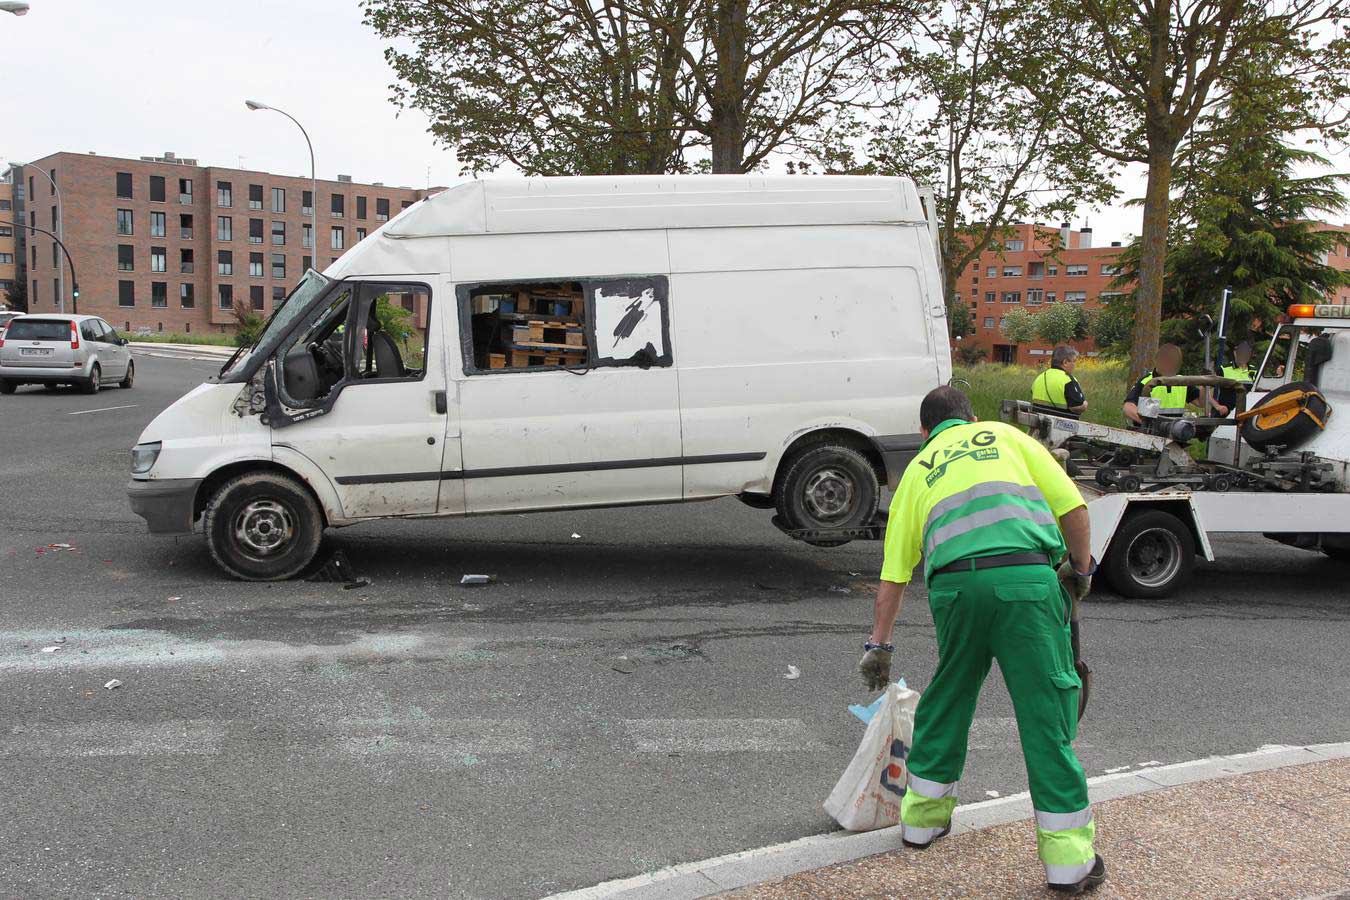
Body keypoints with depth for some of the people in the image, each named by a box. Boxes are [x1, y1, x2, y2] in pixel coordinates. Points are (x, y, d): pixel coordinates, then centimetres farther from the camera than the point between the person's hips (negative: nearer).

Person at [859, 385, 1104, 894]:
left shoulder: (917, 470, 26)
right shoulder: (1005, 434, 23)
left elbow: (894, 574, 25)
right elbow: (1071, 505, 11)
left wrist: (878, 645, 31)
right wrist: (1080, 569, 25)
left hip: (953, 583, 2)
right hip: (1027, 576, -2)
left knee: (947, 698, 21)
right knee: (1046, 708, 4)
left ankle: (923, 817, 35)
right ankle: (1068, 860, 10)